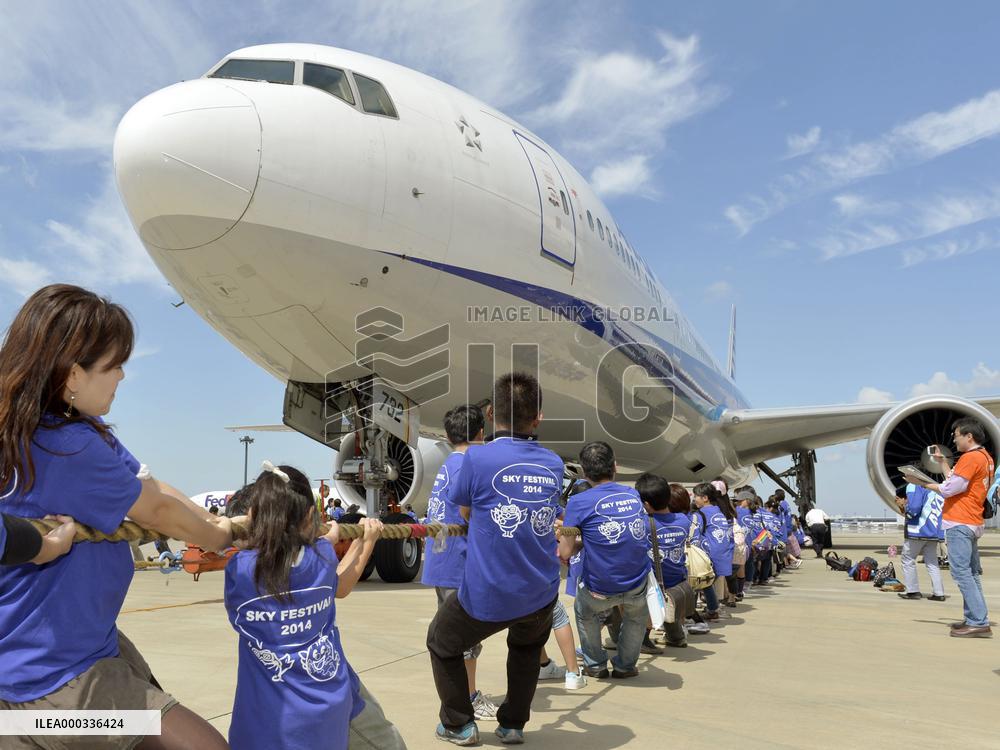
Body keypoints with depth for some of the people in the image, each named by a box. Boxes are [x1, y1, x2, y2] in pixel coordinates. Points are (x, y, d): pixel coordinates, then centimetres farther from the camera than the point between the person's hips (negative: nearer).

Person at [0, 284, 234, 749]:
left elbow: (151, 491, 3)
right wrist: (223, 536, 3)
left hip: (87, 638, 10)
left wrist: (224, 526, 1)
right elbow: (159, 510, -15)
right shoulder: (68, 448, -29)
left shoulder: (84, 430, 1)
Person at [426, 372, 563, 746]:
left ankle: (459, 725, 33)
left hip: (485, 596, -4)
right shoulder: (554, 464, -1)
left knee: (441, 643, 26)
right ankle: (513, 725, 41)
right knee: (527, 646, 37)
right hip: (540, 595, 4)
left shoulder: (478, 457, -15)